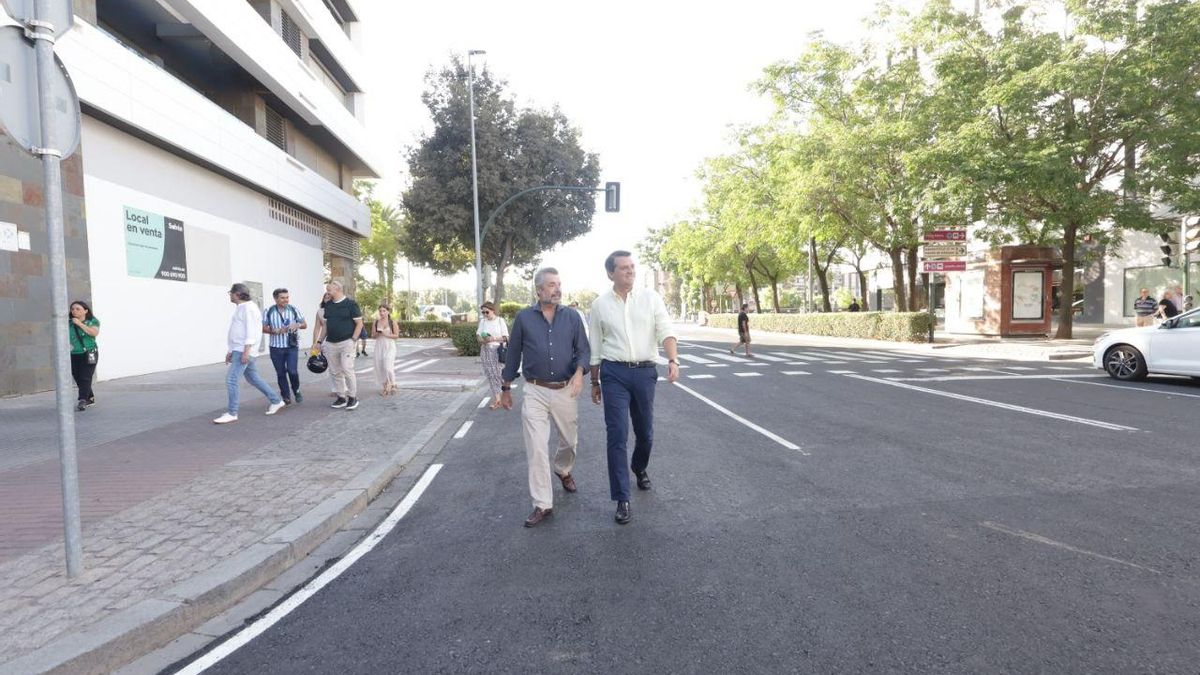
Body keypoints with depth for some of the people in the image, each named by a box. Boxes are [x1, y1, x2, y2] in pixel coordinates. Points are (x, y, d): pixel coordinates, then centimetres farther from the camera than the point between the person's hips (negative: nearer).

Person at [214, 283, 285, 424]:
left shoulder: (248, 307, -13)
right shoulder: (239, 308, 18)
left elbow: (251, 330, -20)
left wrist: (246, 350, -25)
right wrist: (231, 351, 21)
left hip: (244, 351, -10)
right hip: (238, 350, 10)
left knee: (231, 379, -10)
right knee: (253, 378, 14)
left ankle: (231, 413, -5)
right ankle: (276, 401, 22)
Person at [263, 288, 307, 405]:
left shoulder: (294, 310, 2)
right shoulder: (269, 311, 0)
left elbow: (305, 324, 6)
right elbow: (263, 328, 2)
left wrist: (298, 325, -16)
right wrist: (275, 331, -16)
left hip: (292, 346, -1)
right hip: (276, 347, 1)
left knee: (292, 371, -10)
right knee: (281, 373, 6)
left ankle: (296, 391, 18)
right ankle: (286, 397, 18)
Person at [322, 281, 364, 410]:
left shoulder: (350, 303, -5)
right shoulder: (328, 305, 12)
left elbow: (359, 323, -5)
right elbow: (326, 324, 18)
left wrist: (353, 340, -12)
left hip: (346, 342, -6)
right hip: (330, 343, 6)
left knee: (347, 369, -11)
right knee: (335, 372, 7)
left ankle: (353, 397, 2)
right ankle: (341, 397, 16)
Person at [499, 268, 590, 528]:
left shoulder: (572, 317, 2)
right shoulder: (523, 318, 1)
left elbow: (583, 349, 0)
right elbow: (513, 353, 7)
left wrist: (579, 372, -21)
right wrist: (506, 388, 10)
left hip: (566, 391, 2)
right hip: (535, 392, -1)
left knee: (570, 441, 17)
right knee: (536, 449, -5)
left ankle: (563, 470, 50)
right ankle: (543, 505, 5)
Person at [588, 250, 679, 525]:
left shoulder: (651, 298, 2)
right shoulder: (600, 305, 3)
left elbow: (666, 332, -7)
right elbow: (595, 348, 10)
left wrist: (673, 360, -25)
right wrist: (594, 382, 13)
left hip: (645, 372, 1)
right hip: (614, 373, -1)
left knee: (645, 433, 15)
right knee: (617, 436, -3)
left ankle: (640, 469, 47)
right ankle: (622, 499, 6)